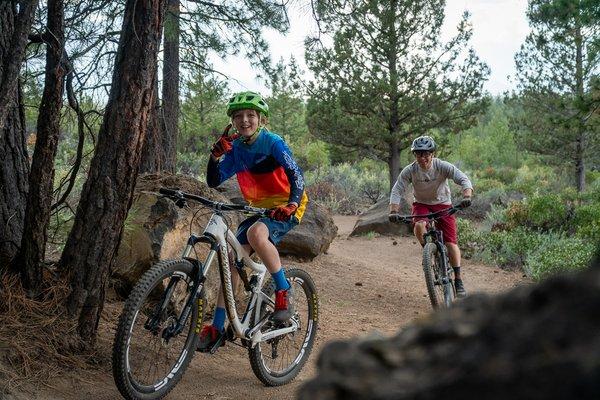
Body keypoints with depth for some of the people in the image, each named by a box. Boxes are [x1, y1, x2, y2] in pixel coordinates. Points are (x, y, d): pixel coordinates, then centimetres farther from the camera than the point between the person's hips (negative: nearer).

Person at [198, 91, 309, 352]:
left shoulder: (272, 142, -14)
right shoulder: (235, 148, 3)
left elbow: (296, 175, -22)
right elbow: (214, 181, -3)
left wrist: (291, 204, -39)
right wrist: (215, 155, -20)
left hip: (286, 207, -6)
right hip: (259, 208, 6)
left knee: (256, 233, -37)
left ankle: (284, 291, -19)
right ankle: (217, 328, 0)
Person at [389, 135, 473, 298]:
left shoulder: (443, 166, -22)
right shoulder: (409, 170, -18)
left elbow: (463, 179, -28)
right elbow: (397, 190, -17)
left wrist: (467, 197, -48)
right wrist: (393, 211, -33)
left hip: (442, 204, -1)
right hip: (421, 204, 1)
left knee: (451, 243, -12)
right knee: (419, 225, -33)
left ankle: (458, 280, -2)